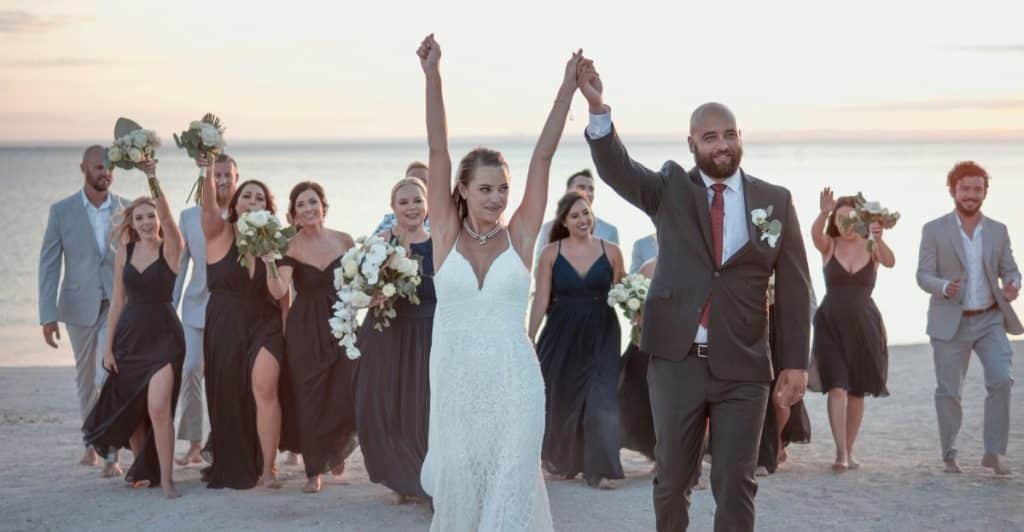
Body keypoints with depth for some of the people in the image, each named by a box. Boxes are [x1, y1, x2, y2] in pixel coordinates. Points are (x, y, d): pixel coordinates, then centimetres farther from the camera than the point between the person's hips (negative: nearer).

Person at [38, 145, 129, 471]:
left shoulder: (127, 209, 2)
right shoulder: (62, 211, -1)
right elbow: (49, 264, -1)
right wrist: (48, 315, -7)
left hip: (119, 304, -1)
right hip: (80, 305, 1)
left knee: (111, 376, -13)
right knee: (86, 377, 13)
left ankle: (112, 453, -12)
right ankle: (92, 443, 28)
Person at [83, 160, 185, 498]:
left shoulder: (171, 248, -6)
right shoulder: (125, 252, 5)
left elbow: (167, 216, -27)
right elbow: (117, 300, 8)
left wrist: (153, 178, -38)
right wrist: (108, 346, 5)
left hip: (163, 335, -4)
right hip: (129, 334, 5)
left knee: (158, 407, -16)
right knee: (131, 408, 12)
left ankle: (165, 478, -9)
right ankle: (141, 469, 30)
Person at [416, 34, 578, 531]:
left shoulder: (519, 236, 2)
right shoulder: (446, 233, 2)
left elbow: (543, 156, -3)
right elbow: (438, 152, -5)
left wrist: (568, 87, -6)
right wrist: (432, 77, -11)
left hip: (513, 384, 0)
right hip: (455, 382, 1)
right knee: (458, 489, 9)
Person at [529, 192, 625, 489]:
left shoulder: (610, 252, 1)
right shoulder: (551, 253, -1)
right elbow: (541, 299, -3)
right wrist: (529, 338, -6)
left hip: (601, 335, 0)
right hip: (562, 334, 0)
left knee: (600, 398, -6)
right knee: (561, 396, 11)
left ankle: (599, 468, -2)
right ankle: (560, 459, 33)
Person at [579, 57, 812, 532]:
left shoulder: (775, 201, 3)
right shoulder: (671, 190, 3)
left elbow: (794, 288, 3)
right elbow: (616, 169, -14)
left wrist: (795, 362, -1)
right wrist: (598, 108, -31)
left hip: (743, 368, 0)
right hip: (676, 361, 1)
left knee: (735, 486, 2)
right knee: (672, 479, 12)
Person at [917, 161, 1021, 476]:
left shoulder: (998, 231, 7)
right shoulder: (935, 230, -1)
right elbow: (923, 275, -4)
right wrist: (944, 287, -26)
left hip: (990, 320, 2)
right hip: (951, 323, -2)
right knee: (948, 391, 3)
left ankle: (994, 452, -8)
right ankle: (950, 454, 20)